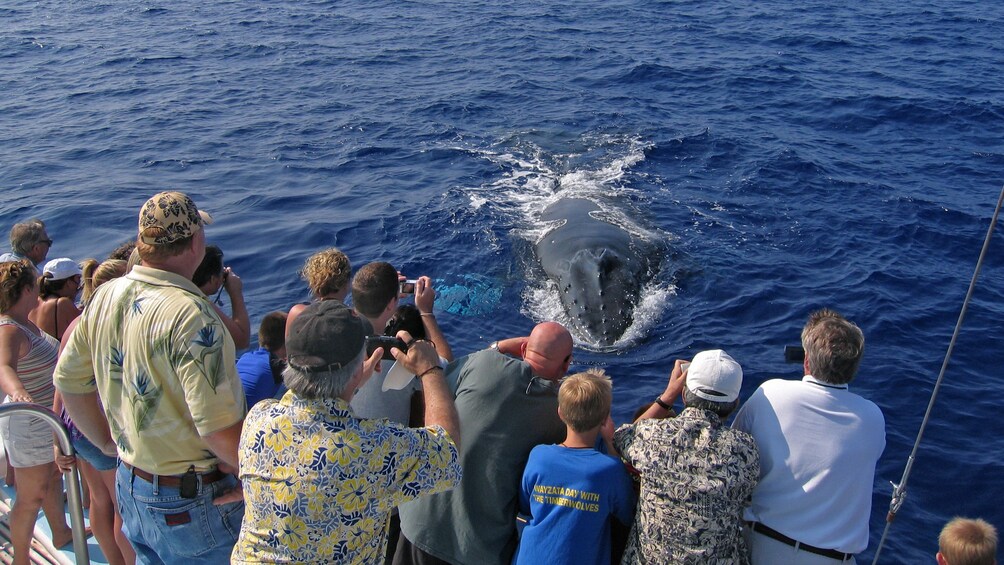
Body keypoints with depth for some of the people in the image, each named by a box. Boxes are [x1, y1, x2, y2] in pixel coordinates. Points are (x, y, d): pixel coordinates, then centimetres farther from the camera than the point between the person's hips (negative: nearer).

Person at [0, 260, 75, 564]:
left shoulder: (26, 322, 2)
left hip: (47, 422, 10)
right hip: (29, 428, -10)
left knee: (52, 479, 26)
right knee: (30, 497, 4)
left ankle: (61, 533, 44)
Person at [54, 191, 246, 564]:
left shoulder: (105, 296, -1)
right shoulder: (190, 314, -26)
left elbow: (68, 379, 11)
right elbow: (217, 427, -30)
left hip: (130, 486, 8)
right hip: (191, 503, -8)